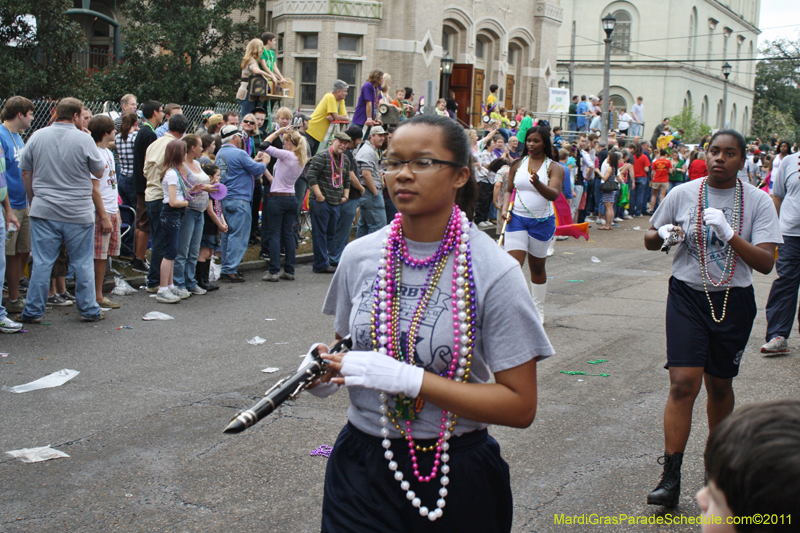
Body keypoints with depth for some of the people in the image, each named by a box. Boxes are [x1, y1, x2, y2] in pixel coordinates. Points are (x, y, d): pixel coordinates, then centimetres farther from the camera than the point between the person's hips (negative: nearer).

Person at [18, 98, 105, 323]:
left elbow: (25, 172, 7)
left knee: (42, 262, 6)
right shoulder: (83, 139, -9)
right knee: (83, 263, 8)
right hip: (79, 213, -2)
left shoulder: (37, 137, 2)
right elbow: (99, 172, 2)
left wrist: (34, 200, 19)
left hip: (44, 211, 2)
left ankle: (33, 311, 10)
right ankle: (89, 310, 15)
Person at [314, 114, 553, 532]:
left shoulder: (493, 271, -14)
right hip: (361, 466, 3)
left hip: (456, 478, -2)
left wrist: (409, 379, -24)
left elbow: (520, 406, -15)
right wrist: (325, 373, -9)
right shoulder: (359, 255, -2)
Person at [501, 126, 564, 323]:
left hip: (542, 221, -1)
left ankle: (538, 310, 24)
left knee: (537, 267, 9)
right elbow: (509, 190, 15)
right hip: (517, 218, 1)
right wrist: (505, 208, -3)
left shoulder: (554, 167, -2)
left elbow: (553, 194, -17)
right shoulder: (517, 164, 7)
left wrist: (538, 183, -36)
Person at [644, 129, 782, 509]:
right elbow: (650, 238, 12)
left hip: (733, 301, 1)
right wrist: (662, 234, -12)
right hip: (687, 296, -1)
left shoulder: (758, 202, -2)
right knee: (683, 383, -11)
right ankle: (671, 478, -8)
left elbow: (766, 263, -10)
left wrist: (728, 233, -23)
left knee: (720, 385, 13)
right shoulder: (683, 194, -1)